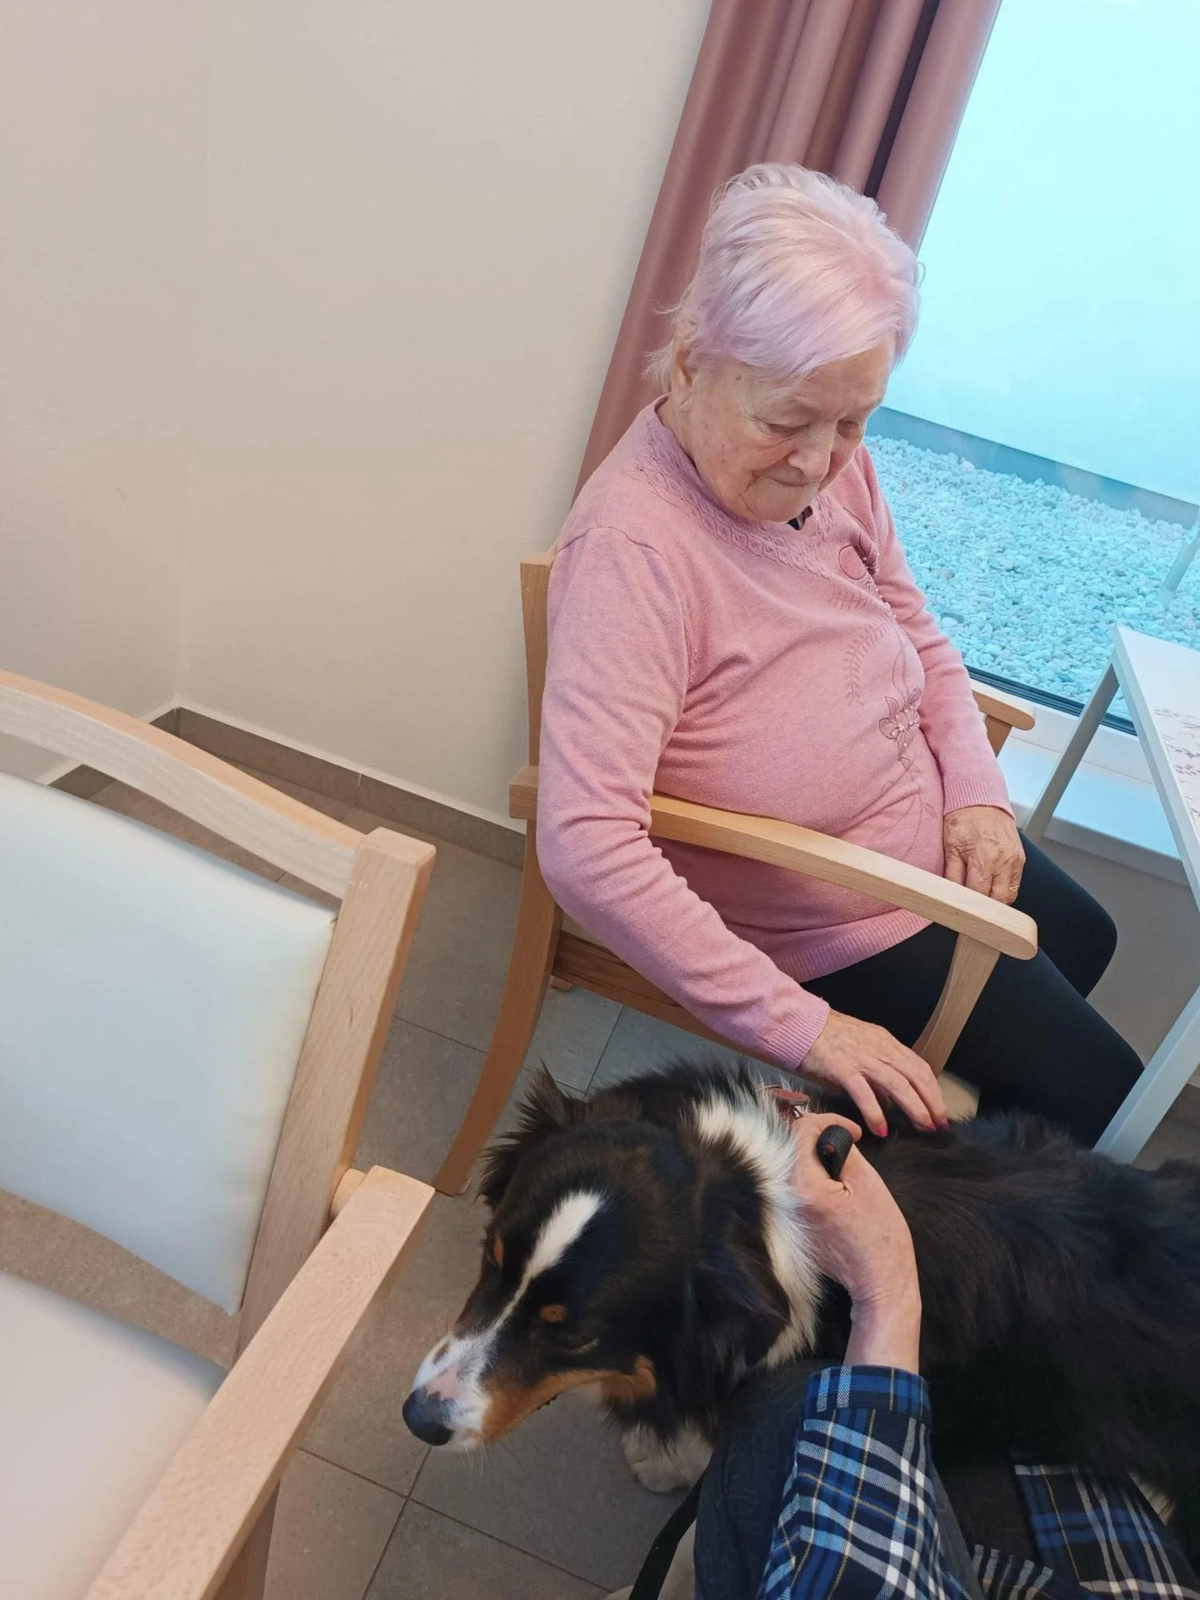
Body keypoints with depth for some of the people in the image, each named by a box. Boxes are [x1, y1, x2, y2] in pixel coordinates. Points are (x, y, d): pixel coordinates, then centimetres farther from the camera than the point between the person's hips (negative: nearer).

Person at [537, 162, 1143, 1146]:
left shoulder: (832, 465, -11)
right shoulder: (633, 545, -35)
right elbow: (585, 846, -41)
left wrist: (978, 790, -9)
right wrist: (798, 1027, -35)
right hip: (841, 939, -8)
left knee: (1084, 938, 33)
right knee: (1100, 1103, 8)